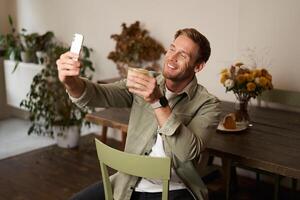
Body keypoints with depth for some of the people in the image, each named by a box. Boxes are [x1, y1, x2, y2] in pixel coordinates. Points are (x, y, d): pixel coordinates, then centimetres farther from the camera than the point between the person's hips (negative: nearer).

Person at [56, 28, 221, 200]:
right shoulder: (144, 84, 3)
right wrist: (71, 81, -31)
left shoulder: (207, 104, -6)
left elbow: (188, 152, -21)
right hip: (128, 184, 4)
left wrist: (158, 101, -28)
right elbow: (98, 95, -10)